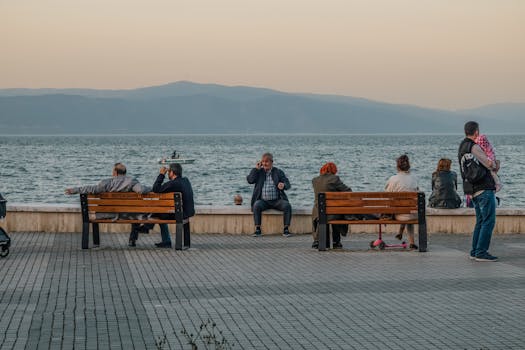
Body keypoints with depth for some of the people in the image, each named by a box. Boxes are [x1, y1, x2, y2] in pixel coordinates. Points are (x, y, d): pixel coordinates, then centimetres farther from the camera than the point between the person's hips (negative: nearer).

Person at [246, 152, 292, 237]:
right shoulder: (259, 172, 12)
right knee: (257, 205, -32)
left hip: (277, 200, 0)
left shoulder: (279, 172, 10)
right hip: (263, 201, 0)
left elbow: (287, 184, 0)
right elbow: (250, 180, -3)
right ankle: (258, 229, -30)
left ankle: (286, 229, -25)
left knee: (287, 205, -29)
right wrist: (256, 169, -4)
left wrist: (283, 185, -24)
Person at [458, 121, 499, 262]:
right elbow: (489, 163, -18)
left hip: (474, 191, 10)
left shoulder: (462, 146, 15)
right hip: (484, 189, -10)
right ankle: (481, 252, -10)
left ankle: (475, 252, 16)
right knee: (489, 221, -7)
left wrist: (493, 166, 11)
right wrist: (495, 165, 4)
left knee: (481, 221, 15)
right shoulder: (473, 147, -15)